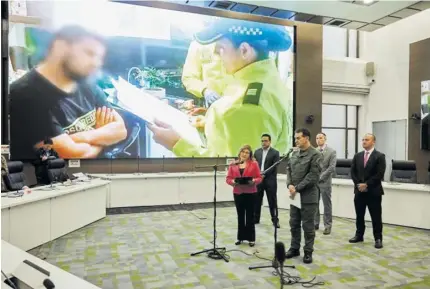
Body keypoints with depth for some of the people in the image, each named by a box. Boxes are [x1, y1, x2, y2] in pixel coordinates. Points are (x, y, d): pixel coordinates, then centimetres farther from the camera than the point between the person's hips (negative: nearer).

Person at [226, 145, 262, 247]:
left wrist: (254, 181, -22)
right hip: (238, 193, 2)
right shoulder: (233, 165, 6)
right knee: (240, 216, 10)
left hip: (250, 193, -2)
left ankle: (251, 238, 15)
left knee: (250, 216, 5)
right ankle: (240, 237, 21)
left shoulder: (254, 164, 0)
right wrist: (233, 182, -17)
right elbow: (228, 178, 3)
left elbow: (259, 178, -2)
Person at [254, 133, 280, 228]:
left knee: (272, 201, 2)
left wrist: (264, 174, -17)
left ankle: (275, 220, 12)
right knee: (257, 200, 9)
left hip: (270, 180, -4)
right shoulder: (257, 152, 11)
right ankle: (256, 219, 21)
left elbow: (274, 167, -9)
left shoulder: (275, 152, -2)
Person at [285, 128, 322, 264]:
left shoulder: (315, 154, -10)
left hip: (308, 196, -6)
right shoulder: (294, 153, 11)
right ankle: (294, 248, 26)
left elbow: (313, 176, -16)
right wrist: (289, 185, -6)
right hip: (294, 194, 6)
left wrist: (297, 188, -16)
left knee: (308, 225, 4)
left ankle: (308, 252, 17)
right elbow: (289, 169, 11)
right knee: (294, 223, 13)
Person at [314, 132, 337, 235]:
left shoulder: (331, 151, -4)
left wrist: (320, 177, -15)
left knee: (327, 205, 3)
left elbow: (332, 167, -11)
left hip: (325, 182, -4)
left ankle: (327, 225, 13)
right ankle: (315, 224, 20)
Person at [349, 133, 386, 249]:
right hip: (359, 190, 4)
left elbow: (379, 174, -13)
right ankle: (359, 235, 24)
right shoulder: (357, 156, 10)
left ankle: (378, 238, 14)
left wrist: (366, 184, -16)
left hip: (374, 191, -4)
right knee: (359, 215, 12)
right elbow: (353, 172, 7)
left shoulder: (380, 156, -5)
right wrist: (358, 184, -7)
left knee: (376, 217, 2)